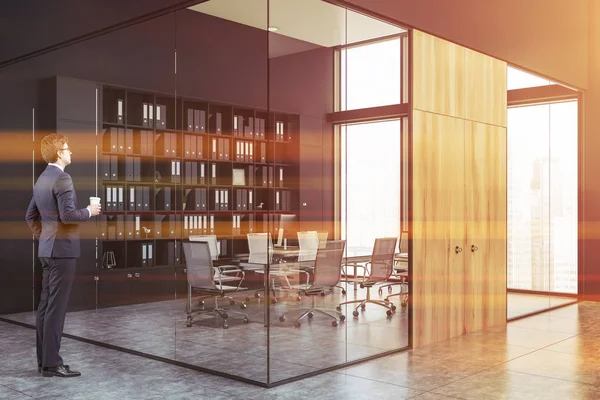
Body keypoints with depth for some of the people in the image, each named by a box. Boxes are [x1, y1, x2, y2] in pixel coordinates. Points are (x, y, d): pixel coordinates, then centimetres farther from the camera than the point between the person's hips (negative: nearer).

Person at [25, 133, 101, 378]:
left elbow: (30, 215, 19)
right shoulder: (62, 178, -15)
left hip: (47, 250, 10)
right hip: (62, 249, -10)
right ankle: (51, 363, -2)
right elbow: (68, 215, -22)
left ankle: (43, 360, 18)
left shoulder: (42, 179, 14)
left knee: (45, 306, 11)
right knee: (56, 307, -6)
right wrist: (89, 211, -7)